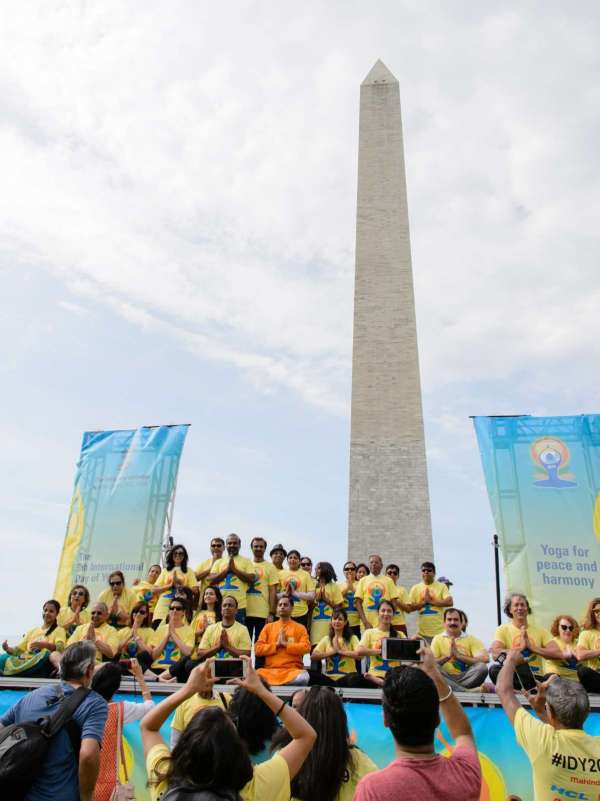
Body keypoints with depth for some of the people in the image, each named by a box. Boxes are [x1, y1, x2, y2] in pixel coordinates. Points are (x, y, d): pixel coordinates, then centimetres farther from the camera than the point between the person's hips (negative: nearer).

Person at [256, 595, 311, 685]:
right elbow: (258, 649, 6)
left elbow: (306, 647, -4)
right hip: (270, 670, -1)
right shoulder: (268, 627, 16)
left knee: (303, 677, -35)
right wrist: (276, 644, -5)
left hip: (293, 670, 2)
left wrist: (285, 644, -8)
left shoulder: (300, 628, 11)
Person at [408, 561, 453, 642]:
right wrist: (424, 602, -10)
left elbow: (450, 602, -12)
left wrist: (431, 601, -12)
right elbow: (410, 608, 2)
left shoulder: (442, 586, 2)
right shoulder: (415, 588, 7)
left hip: (440, 630, -1)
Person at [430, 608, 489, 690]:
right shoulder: (437, 639, 8)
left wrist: (459, 655, -14)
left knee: (482, 667, -27)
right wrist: (447, 656, -14)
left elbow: (485, 659, -11)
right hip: (447, 678, 0)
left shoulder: (471, 638, 6)